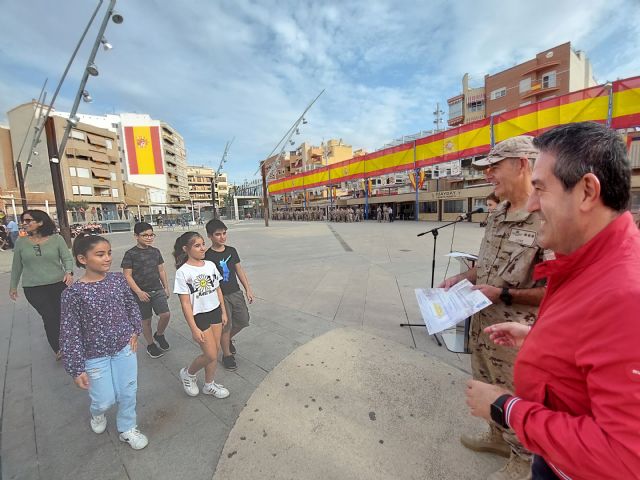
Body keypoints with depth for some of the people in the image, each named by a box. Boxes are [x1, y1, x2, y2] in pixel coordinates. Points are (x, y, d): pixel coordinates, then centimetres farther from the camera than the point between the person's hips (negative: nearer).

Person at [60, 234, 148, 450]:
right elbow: (70, 334, -13)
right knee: (105, 400, 12)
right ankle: (97, 413, 50)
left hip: (125, 348, 3)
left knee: (128, 393, 13)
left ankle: (127, 429, 40)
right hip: (95, 356, -2)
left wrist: (134, 331, 1)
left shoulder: (118, 280, -9)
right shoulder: (73, 293, -18)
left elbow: (132, 307, 6)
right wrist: (76, 369, -10)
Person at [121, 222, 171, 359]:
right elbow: (127, 275, -10)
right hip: (141, 293, -3)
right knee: (146, 320, 10)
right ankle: (150, 345, 30)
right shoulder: (130, 254, -10)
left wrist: (166, 287, 11)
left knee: (166, 315, -8)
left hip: (157, 290, 3)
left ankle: (159, 335, 21)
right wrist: (139, 292, -17)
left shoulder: (155, 251, 4)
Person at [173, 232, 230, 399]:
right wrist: (194, 328, -15)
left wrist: (223, 311, 9)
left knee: (214, 352, 14)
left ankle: (209, 385, 35)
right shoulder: (183, 272, -16)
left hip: (215, 312, 5)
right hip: (199, 316, -5)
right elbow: (185, 303, -15)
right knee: (211, 355, -1)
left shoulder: (210, 265, 0)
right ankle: (188, 373, 30)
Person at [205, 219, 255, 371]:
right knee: (225, 326, 5)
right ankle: (227, 355, 27)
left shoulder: (232, 251, 2)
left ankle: (228, 339, 41)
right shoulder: (207, 256, -13)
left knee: (243, 320, 12)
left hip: (236, 293, 5)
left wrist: (248, 289, 7)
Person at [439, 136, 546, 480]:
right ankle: (497, 437, 54)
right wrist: (461, 278, 1)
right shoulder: (497, 214, 4)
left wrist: (503, 294, -24)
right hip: (481, 323, 8)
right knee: (487, 389, 28)